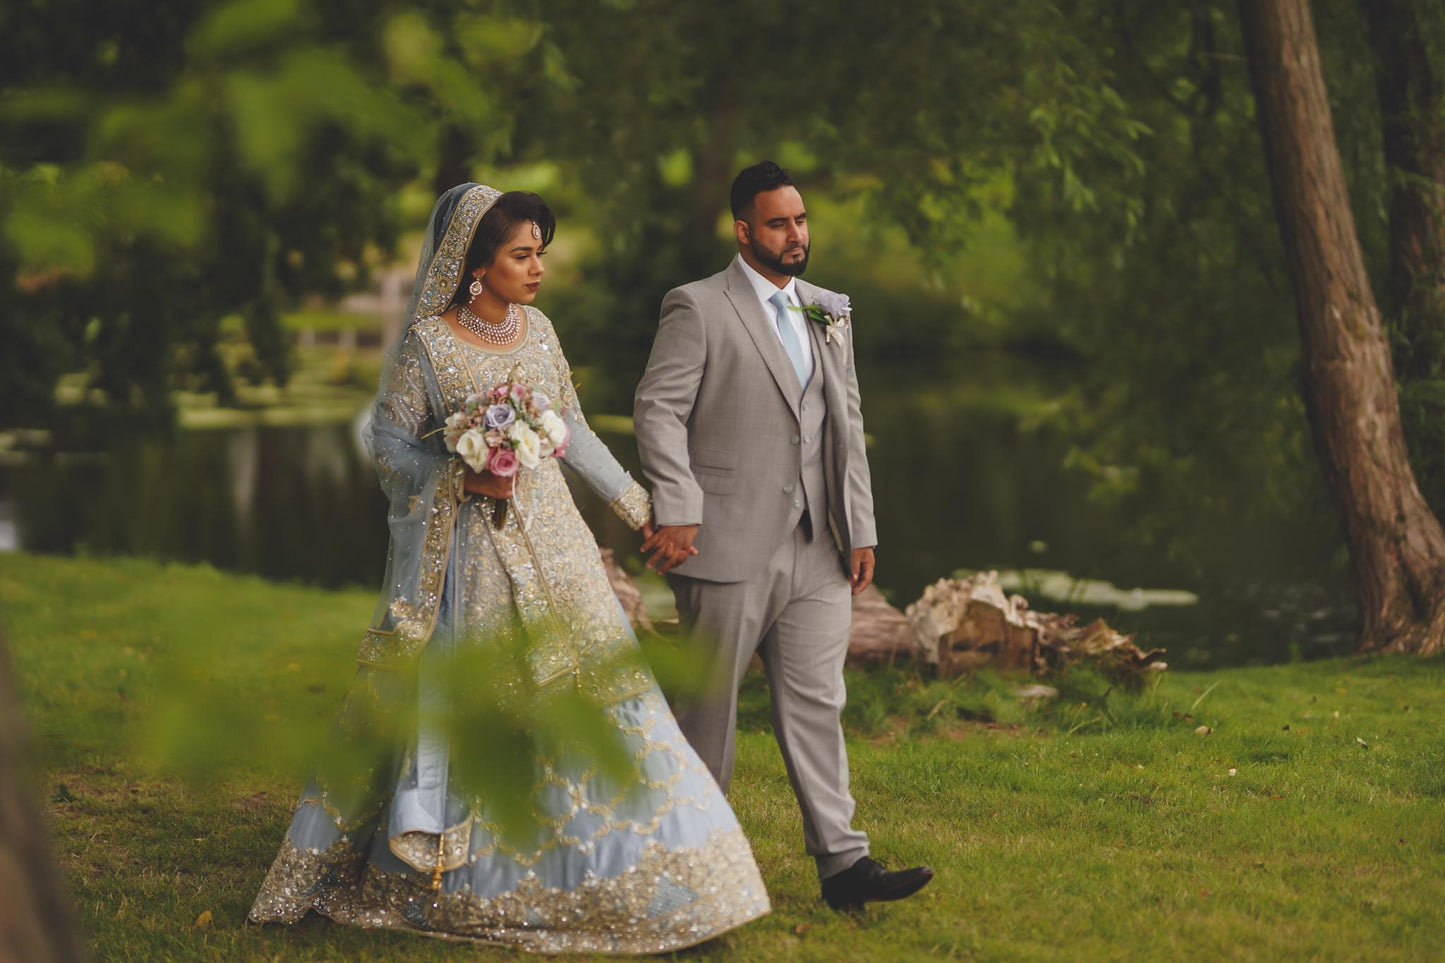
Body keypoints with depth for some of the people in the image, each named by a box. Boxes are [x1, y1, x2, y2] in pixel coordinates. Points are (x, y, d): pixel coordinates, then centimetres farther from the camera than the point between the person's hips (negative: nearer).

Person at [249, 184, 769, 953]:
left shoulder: (538, 329, 5)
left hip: (551, 545, 5)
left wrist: (639, 507, 17)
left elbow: (572, 430, 15)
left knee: (591, 685, 3)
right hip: (463, 551, -5)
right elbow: (389, 442, -6)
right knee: (444, 701, 2)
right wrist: (463, 481, -21)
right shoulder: (427, 342, -10)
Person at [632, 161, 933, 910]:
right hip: (728, 548, -5)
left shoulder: (829, 313, 16)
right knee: (708, 705, 4)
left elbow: (845, 426, 18)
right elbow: (658, 409, -9)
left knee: (815, 705, 3)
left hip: (815, 552, 5)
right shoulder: (698, 308, -3)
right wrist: (676, 511, -18)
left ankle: (842, 863, 2)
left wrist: (861, 530, 12)